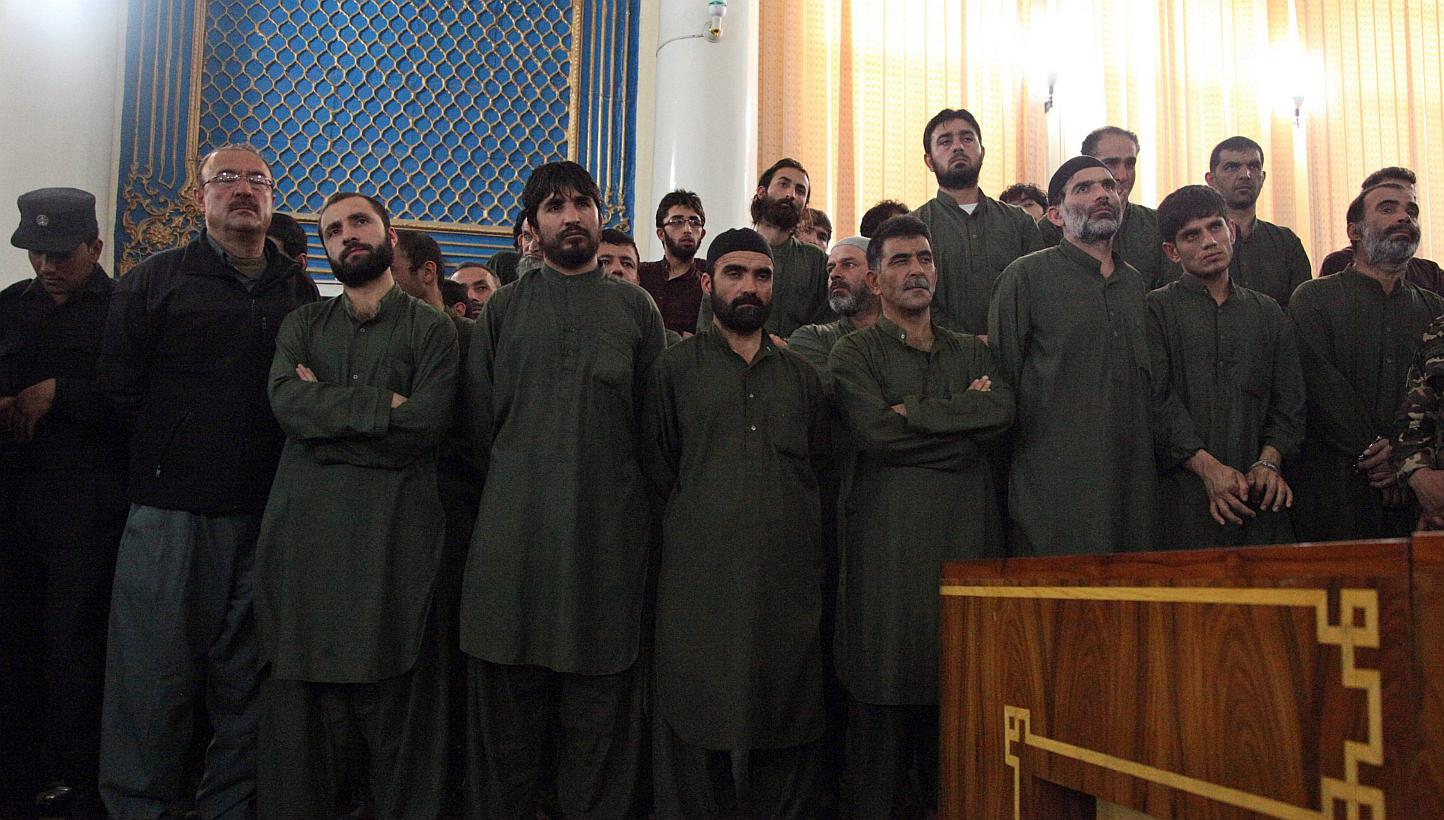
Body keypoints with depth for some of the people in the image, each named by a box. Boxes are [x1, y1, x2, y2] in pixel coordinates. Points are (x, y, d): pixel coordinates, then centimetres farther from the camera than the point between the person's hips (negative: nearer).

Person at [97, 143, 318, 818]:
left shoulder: (299, 291, 13)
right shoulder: (155, 280, 5)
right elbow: (118, 385, 4)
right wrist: (170, 454, 2)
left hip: (265, 512, 3)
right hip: (170, 510, -2)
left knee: (247, 681, 8)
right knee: (154, 680, 0)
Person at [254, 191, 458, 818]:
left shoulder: (431, 329, 8)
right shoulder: (302, 324, 18)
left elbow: (425, 426, -8)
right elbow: (287, 404, -2)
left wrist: (327, 409, -4)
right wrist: (384, 405, -8)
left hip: (395, 531, -2)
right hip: (305, 530, 3)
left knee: (395, 705, 1)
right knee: (300, 700, 4)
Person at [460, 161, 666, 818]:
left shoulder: (636, 308, 12)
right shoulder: (503, 309, 12)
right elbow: (479, 419, 12)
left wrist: (621, 491, 7)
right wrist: (512, 487, 9)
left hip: (610, 526, 0)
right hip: (515, 523, 0)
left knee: (600, 703, 4)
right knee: (507, 698, 4)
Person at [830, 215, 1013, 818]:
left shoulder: (974, 351, 20)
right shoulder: (855, 353, 7)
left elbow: (1003, 409, -1)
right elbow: (872, 431, -10)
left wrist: (914, 411, -7)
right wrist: (962, 419, -3)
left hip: (969, 540, 4)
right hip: (890, 541, -3)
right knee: (886, 694, -3)